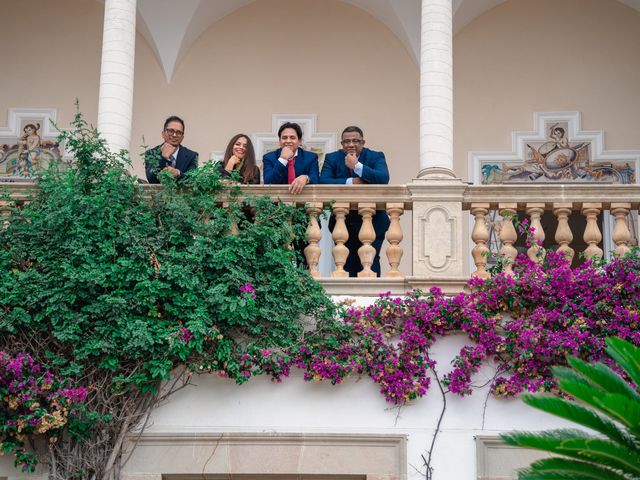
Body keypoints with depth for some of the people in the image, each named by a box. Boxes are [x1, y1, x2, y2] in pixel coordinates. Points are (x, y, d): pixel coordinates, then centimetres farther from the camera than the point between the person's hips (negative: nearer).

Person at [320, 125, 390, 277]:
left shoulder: (375, 157, -1)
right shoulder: (332, 158, 4)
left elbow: (384, 178, -21)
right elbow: (323, 181, -12)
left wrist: (357, 166, -22)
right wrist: (350, 182, -20)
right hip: (343, 222, 2)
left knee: (370, 263, -8)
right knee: (347, 264, 3)